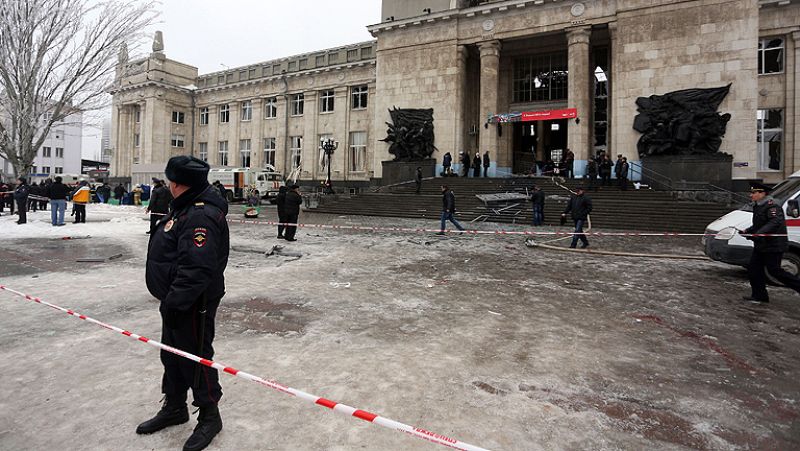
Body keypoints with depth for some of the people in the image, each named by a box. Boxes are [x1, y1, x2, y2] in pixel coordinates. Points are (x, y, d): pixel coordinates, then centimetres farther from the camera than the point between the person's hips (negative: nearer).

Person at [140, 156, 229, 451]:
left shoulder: (202, 216, -25)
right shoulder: (185, 208, 10)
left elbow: (196, 269, -32)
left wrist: (175, 302, -26)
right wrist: (170, 300, 21)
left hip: (193, 305, -10)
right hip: (176, 299, 11)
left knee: (196, 358, 5)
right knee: (172, 354, 22)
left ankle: (209, 417, 24)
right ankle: (174, 408, 42)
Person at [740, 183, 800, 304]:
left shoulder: (772, 205, -17)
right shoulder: (758, 206, 14)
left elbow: (775, 222, -31)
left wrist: (758, 234, -40)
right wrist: (747, 231, 8)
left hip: (773, 246, -10)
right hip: (761, 246, 10)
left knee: (775, 271, -5)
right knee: (753, 269, 8)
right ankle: (759, 295, 14)